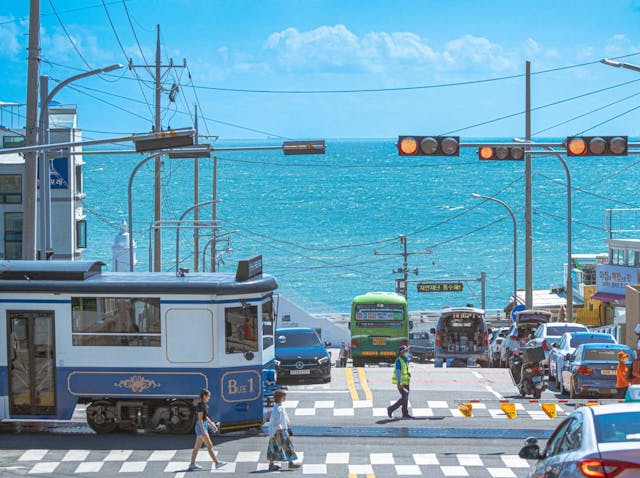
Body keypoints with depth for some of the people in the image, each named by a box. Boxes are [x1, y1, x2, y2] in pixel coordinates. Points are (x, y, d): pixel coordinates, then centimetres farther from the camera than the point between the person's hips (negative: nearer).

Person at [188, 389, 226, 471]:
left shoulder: (203, 405, 12)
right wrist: (203, 431, -23)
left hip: (204, 426, 10)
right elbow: (200, 419, -21)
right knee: (209, 446, -6)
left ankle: (192, 464, 12)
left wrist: (212, 424, 23)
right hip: (201, 427, -10)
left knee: (197, 447, 10)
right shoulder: (200, 405, -17)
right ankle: (217, 463, -4)